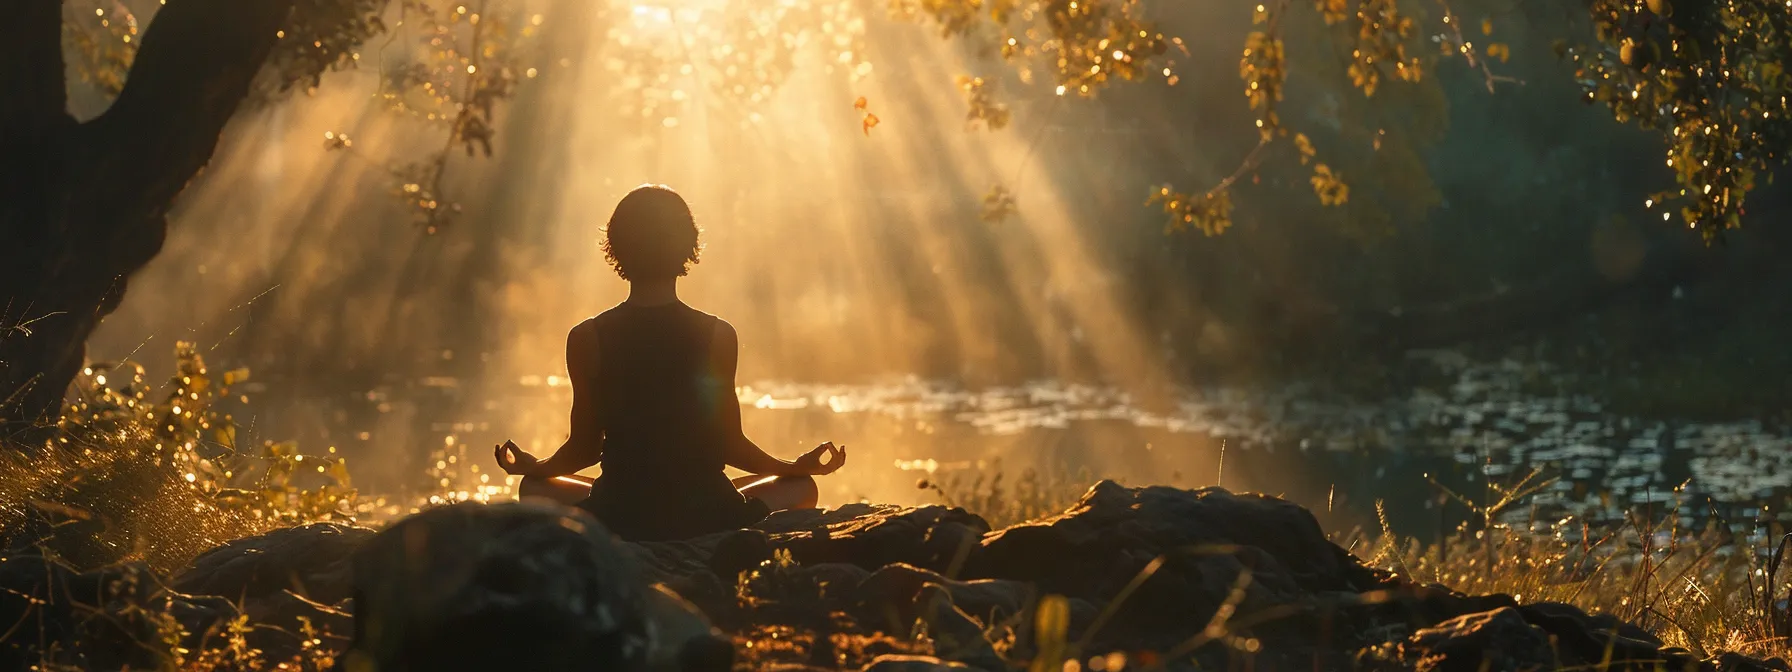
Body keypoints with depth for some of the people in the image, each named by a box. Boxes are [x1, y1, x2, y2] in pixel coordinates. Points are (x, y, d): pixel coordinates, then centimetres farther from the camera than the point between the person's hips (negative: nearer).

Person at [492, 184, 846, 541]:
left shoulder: (587, 339, -5)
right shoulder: (718, 337, -7)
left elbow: (584, 448, 2)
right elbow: (730, 445, -1)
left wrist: (533, 466, 24)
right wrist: (798, 466, 17)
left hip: (617, 523, 0)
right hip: (706, 520, 0)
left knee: (536, 488, 31)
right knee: (801, 487, 27)